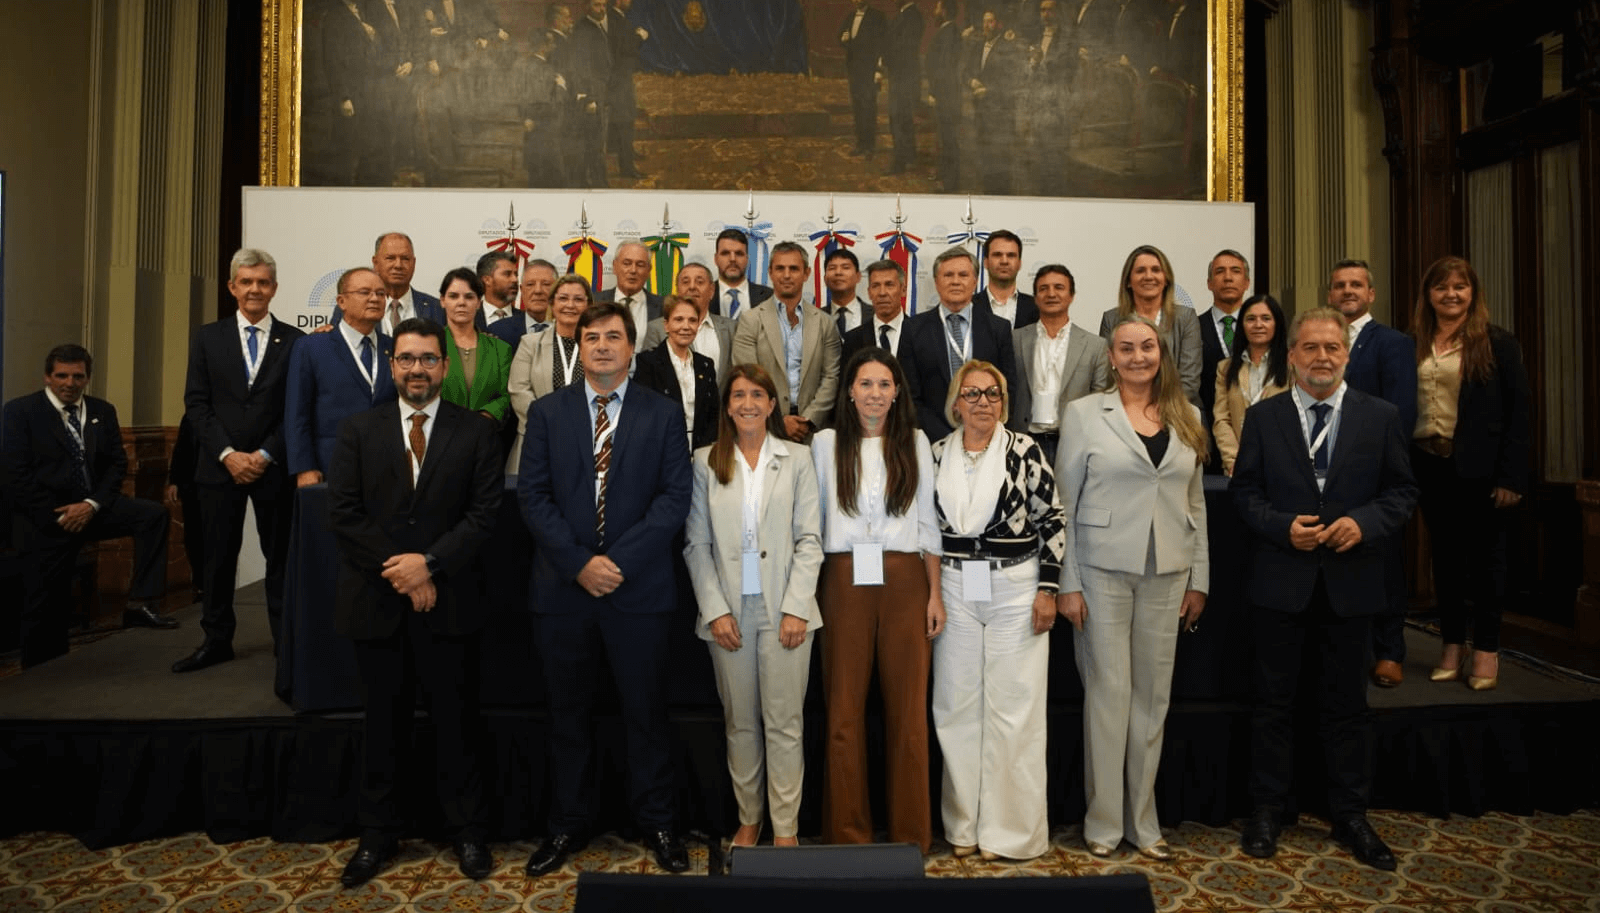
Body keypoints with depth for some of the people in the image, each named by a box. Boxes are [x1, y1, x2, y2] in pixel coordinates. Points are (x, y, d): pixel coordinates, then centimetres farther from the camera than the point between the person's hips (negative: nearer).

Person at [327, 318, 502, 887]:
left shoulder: (476, 434, 1)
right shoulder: (358, 431, 6)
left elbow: (484, 514, -6)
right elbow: (342, 513, -2)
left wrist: (430, 562, -16)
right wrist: (399, 571, -11)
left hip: (448, 602, -1)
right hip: (377, 604, 2)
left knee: (456, 720, 8)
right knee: (383, 722, 14)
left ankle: (466, 832, 23)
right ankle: (378, 835, 29)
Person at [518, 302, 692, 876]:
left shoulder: (663, 415, 3)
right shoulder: (547, 412, 7)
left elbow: (675, 497, -5)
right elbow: (533, 495, 0)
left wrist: (620, 561, -14)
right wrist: (580, 563, -12)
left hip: (640, 589, -1)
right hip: (563, 589, 2)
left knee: (646, 711, 8)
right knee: (569, 715, 13)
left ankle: (656, 823, 24)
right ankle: (568, 825, 29)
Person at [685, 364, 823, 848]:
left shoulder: (797, 458, 3)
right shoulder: (706, 462, 5)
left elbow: (809, 539, 0)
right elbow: (696, 544, 3)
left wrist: (797, 607, -8)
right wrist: (715, 609, -5)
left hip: (784, 609, -1)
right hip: (729, 610, 1)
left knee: (784, 722, 3)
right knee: (740, 722, 10)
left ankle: (786, 828, 14)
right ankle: (749, 818, 25)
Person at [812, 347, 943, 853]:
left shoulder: (915, 442, 9)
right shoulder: (826, 442, 7)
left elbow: (927, 521, 9)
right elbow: (813, 520, 8)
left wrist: (935, 592, 3)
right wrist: (807, 593, 2)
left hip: (904, 582, 1)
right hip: (845, 582, 0)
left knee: (908, 708, 3)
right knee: (843, 710, 4)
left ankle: (911, 831, 17)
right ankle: (847, 830, 18)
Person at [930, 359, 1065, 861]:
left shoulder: (1025, 450, -3)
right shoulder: (937, 454, 5)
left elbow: (1051, 521, -3)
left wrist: (1048, 589, -8)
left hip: (1015, 589, -2)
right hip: (953, 590, 3)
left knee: (1014, 708, 2)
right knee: (956, 707, 8)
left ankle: (1010, 829, 16)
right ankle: (964, 825, 22)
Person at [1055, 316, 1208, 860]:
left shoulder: (1186, 418, 10)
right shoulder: (1084, 413, 0)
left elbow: (1196, 503, 14)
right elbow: (1064, 503, -3)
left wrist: (1199, 578, 9)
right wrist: (1067, 583, -7)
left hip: (1168, 573, 4)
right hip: (1103, 570, -3)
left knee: (1154, 695, 9)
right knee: (1108, 692, 1)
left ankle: (1143, 821, 23)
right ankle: (1104, 821, 16)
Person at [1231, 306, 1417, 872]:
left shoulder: (1380, 417, 3)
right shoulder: (1262, 417, 2)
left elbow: (1402, 491, 3)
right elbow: (1243, 490, 2)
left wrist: (1364, 523, -15)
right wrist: (1282, 526, -15)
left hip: (1350, 582, 1)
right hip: (1280, 582, 0)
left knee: (1346, 703, 12)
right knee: (1274, 700, 9)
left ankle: (1350, 815, 27)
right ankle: (1267, 810, 22)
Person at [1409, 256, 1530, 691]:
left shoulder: (1498, 343, -2)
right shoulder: (1412, 345, 6)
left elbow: (1518, 411, -5)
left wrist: (1511, 475, -11)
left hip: (1479, 465, -3)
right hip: (1428, 463, 3)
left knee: (1484, 555, 5)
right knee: (1444, 554, 10)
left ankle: (1487, 650, 16)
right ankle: (1453, 646, 21)